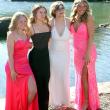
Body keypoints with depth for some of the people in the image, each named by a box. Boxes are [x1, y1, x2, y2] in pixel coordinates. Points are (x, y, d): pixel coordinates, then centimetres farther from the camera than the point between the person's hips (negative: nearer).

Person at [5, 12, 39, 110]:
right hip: (15, 67, -6)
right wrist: (12, 71, -16)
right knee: (16, 94, 5)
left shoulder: (26, 34, 9)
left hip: (26, 66, 6)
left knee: (33, 90, -4)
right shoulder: (11, 35, -10)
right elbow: (10, 55, -14)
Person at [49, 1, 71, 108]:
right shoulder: (50, 22, -16)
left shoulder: (68, 21, -13)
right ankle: (56, 101, 30)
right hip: (53, 54, -1)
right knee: (54, 77, 9)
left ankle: (64, 101, 30)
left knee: (64, 77, 8)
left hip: (64, 54, 1)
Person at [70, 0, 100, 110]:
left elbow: (91, 37, -17)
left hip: (87, 50, -6)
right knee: (79, 77, 13)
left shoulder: (88, 17, -14)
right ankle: (81, 100, 29)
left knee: (84, 77, -2)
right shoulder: (73, 19, 2)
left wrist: (87, 53, -21)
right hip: (77, 51, 6)